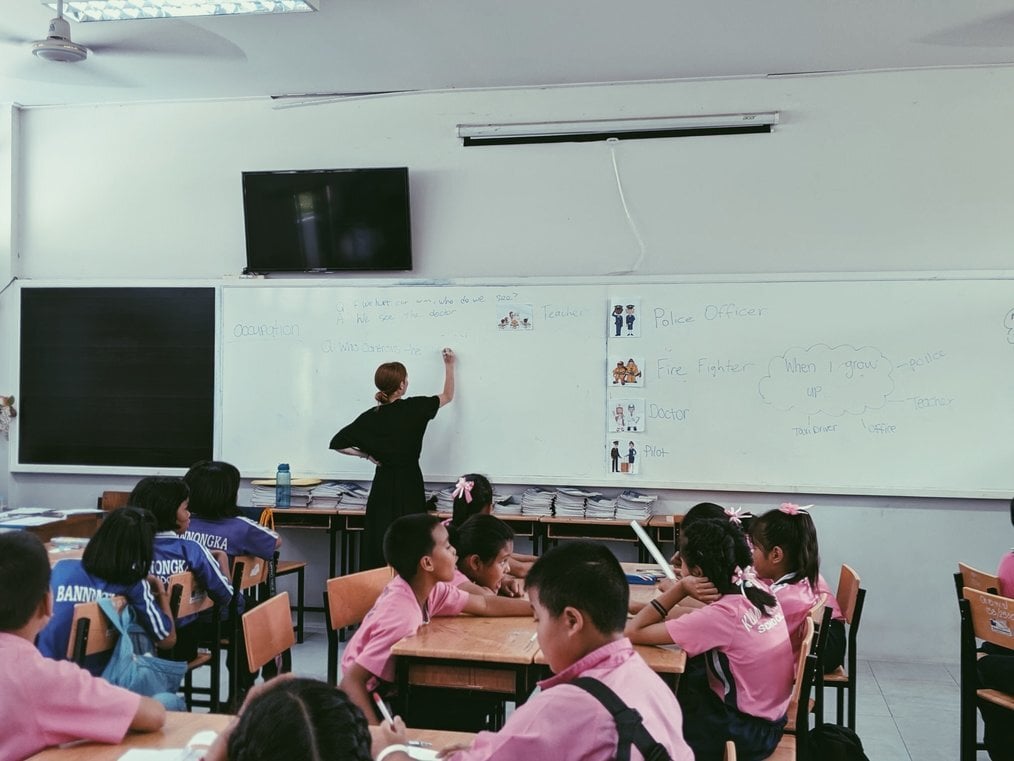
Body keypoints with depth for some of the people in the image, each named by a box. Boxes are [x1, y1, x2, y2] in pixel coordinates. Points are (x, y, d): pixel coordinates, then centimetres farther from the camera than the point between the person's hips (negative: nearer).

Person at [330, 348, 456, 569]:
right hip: (409, 486, -3)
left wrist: (366, 454, 7)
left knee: (379, 542, 6)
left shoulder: (371, 417, -1)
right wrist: (449, 366, 24)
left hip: (382, 486, 3)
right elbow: (447, 396, 11)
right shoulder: (415, 408, -7)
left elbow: (337, 443, 1)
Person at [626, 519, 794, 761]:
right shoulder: (755, 586, -8)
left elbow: (633, 632, -26)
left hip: (745, 732, -7)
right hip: (768, 716, 7)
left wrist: (680, 588, -24)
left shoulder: (720, 616, -29)